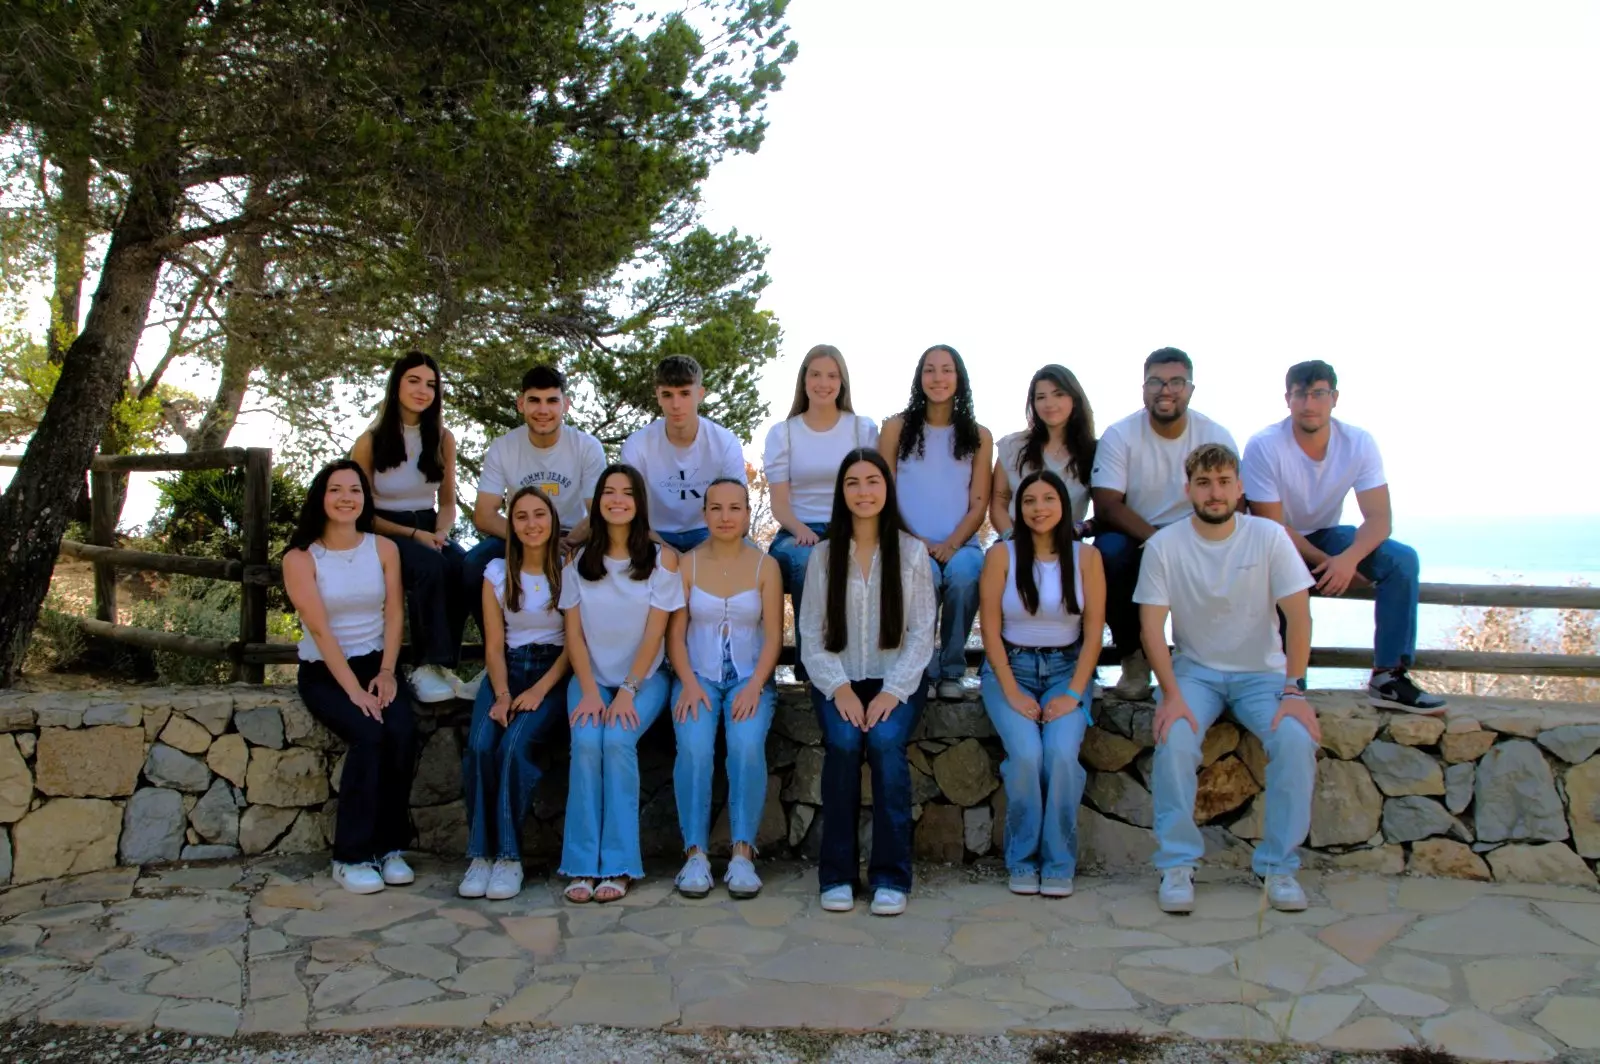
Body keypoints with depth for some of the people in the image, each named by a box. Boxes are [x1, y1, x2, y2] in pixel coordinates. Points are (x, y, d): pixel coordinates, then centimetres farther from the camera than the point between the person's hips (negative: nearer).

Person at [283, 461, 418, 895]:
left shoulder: (384, 548, 7)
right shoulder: (300, 558, -3)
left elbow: (393, 614, 1)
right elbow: (320, 630, -12)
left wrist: (386, 672, -13)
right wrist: (353, 689, -20)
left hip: (375, 663, 3)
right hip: (323, 671, -2)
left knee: (403, 732, -26)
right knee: (368, 734, -29)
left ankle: (389, 847, -13)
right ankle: (351, 857, -17)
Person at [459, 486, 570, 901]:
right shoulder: (497, 572, 11)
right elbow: (494, 645, 6)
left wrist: (539, 691, -14)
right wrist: (502, 694, -11)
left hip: (552, 672, -3)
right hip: (507, 670, 3)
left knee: (514, 745, -28)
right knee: (479, 746, -25)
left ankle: (508, 856, -19)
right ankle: (480, 854, -17)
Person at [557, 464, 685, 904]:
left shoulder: (662, 559, 0)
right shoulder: (578, 562, 7)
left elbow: (654, 634, -5)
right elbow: (574, 635, 2)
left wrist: (627, 692, -15)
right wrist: (590, 692, -11)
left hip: (644, 677, -2)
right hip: (590, 677, 2)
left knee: (617, 741, -28)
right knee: (586, 743, -26)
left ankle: (618, 866, -21)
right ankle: (583, 865, -21)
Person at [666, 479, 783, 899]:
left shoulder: (765, 567, 4)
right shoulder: (687, 565, 5)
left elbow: (773, 635, 0)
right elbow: (675, 633, 2)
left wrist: (754, 686, -14)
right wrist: (689, 683, -12)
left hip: (750, 678, 0)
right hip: (697, 676, 0)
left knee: (747, 746, -29)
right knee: (694, 747, -28)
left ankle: (743, 853, -20)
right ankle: (695, 853, -19)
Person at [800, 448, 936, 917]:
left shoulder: (911, 552, 4)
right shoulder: (823, 554, 7)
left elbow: (921, 633, 0)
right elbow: (812, 635, 2)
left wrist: (892, 692, -14)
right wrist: (839, 688, -13)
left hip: (896, 681, -1)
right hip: (837, 680, 1)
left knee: (885, 741, -29)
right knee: (843, 742, -28)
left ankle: (891, 877, -18)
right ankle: (836, 874, -15)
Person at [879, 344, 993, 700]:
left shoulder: (979, 437, 11)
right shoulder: (896, 428, 8)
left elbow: (979, 504, 5)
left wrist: (952, 544, -13)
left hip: (959, 545, 1)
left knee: (964, 573, -34)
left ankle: (951, 670, -13)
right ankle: (922, 668, -11)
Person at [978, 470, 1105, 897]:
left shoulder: (1085, 557, 2)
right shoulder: (1002, 554, -2)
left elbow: (1093, 632, 0)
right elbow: (991, 630, -4)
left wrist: (1073, 693, -10)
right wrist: (1012, 692, -12)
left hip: (1066, 669, 1)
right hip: (1010, 668, -1)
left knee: (1062, 753, -25)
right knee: (1025, 754, -25)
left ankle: (1059, 863, -8)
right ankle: (1022, 861, -6)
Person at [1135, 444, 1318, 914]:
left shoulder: (1269, 537, -7)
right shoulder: (1164, 546, -8)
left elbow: (1299, 616, -9)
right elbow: (1151, 625, -9)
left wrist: (1294, 690, -18)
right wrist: (1171, 694, -20)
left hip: (1262, 671, 1)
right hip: (1194, 670, 0)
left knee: (1297, 740, -25)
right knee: (1174, 741, -28)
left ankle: (1279, 864, -7)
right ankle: (1177, 863, -12)